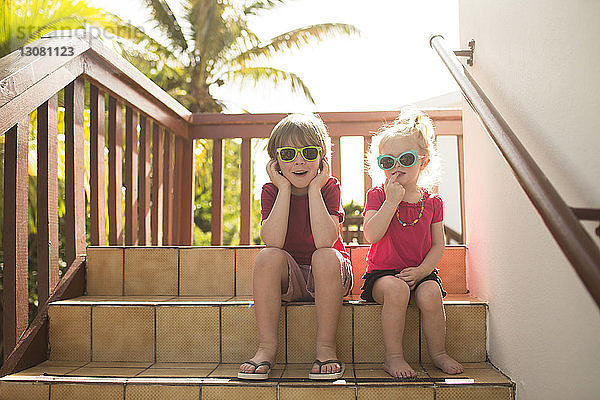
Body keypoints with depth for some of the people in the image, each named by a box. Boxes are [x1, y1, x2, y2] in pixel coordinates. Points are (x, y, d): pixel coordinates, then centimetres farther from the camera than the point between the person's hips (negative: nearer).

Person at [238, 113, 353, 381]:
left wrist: (314, 189, -23)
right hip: (288, 281, 2)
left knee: (326, 257, -32)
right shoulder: (271, 190, -5)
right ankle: (267, 347, -21)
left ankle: (326, 347, -22)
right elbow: (273, 242, -24)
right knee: (268, 257, -28)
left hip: (326, 277, -1)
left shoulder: (329, 186, -9)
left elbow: (325, 241, -27)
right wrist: (285, 189, -21)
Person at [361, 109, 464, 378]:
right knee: (396, 289, -33)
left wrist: (422, 270, -11)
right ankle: (393, 357, -18)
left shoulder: (432, 202, 6)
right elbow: (371, 235, -17)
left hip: (420, 273, 2)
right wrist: (392, 200, -21)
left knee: (430, 293, -29)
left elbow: (438, 244, 5)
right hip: (383, 272, -2)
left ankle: (438, 353, -4)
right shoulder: (378, 196, -1)